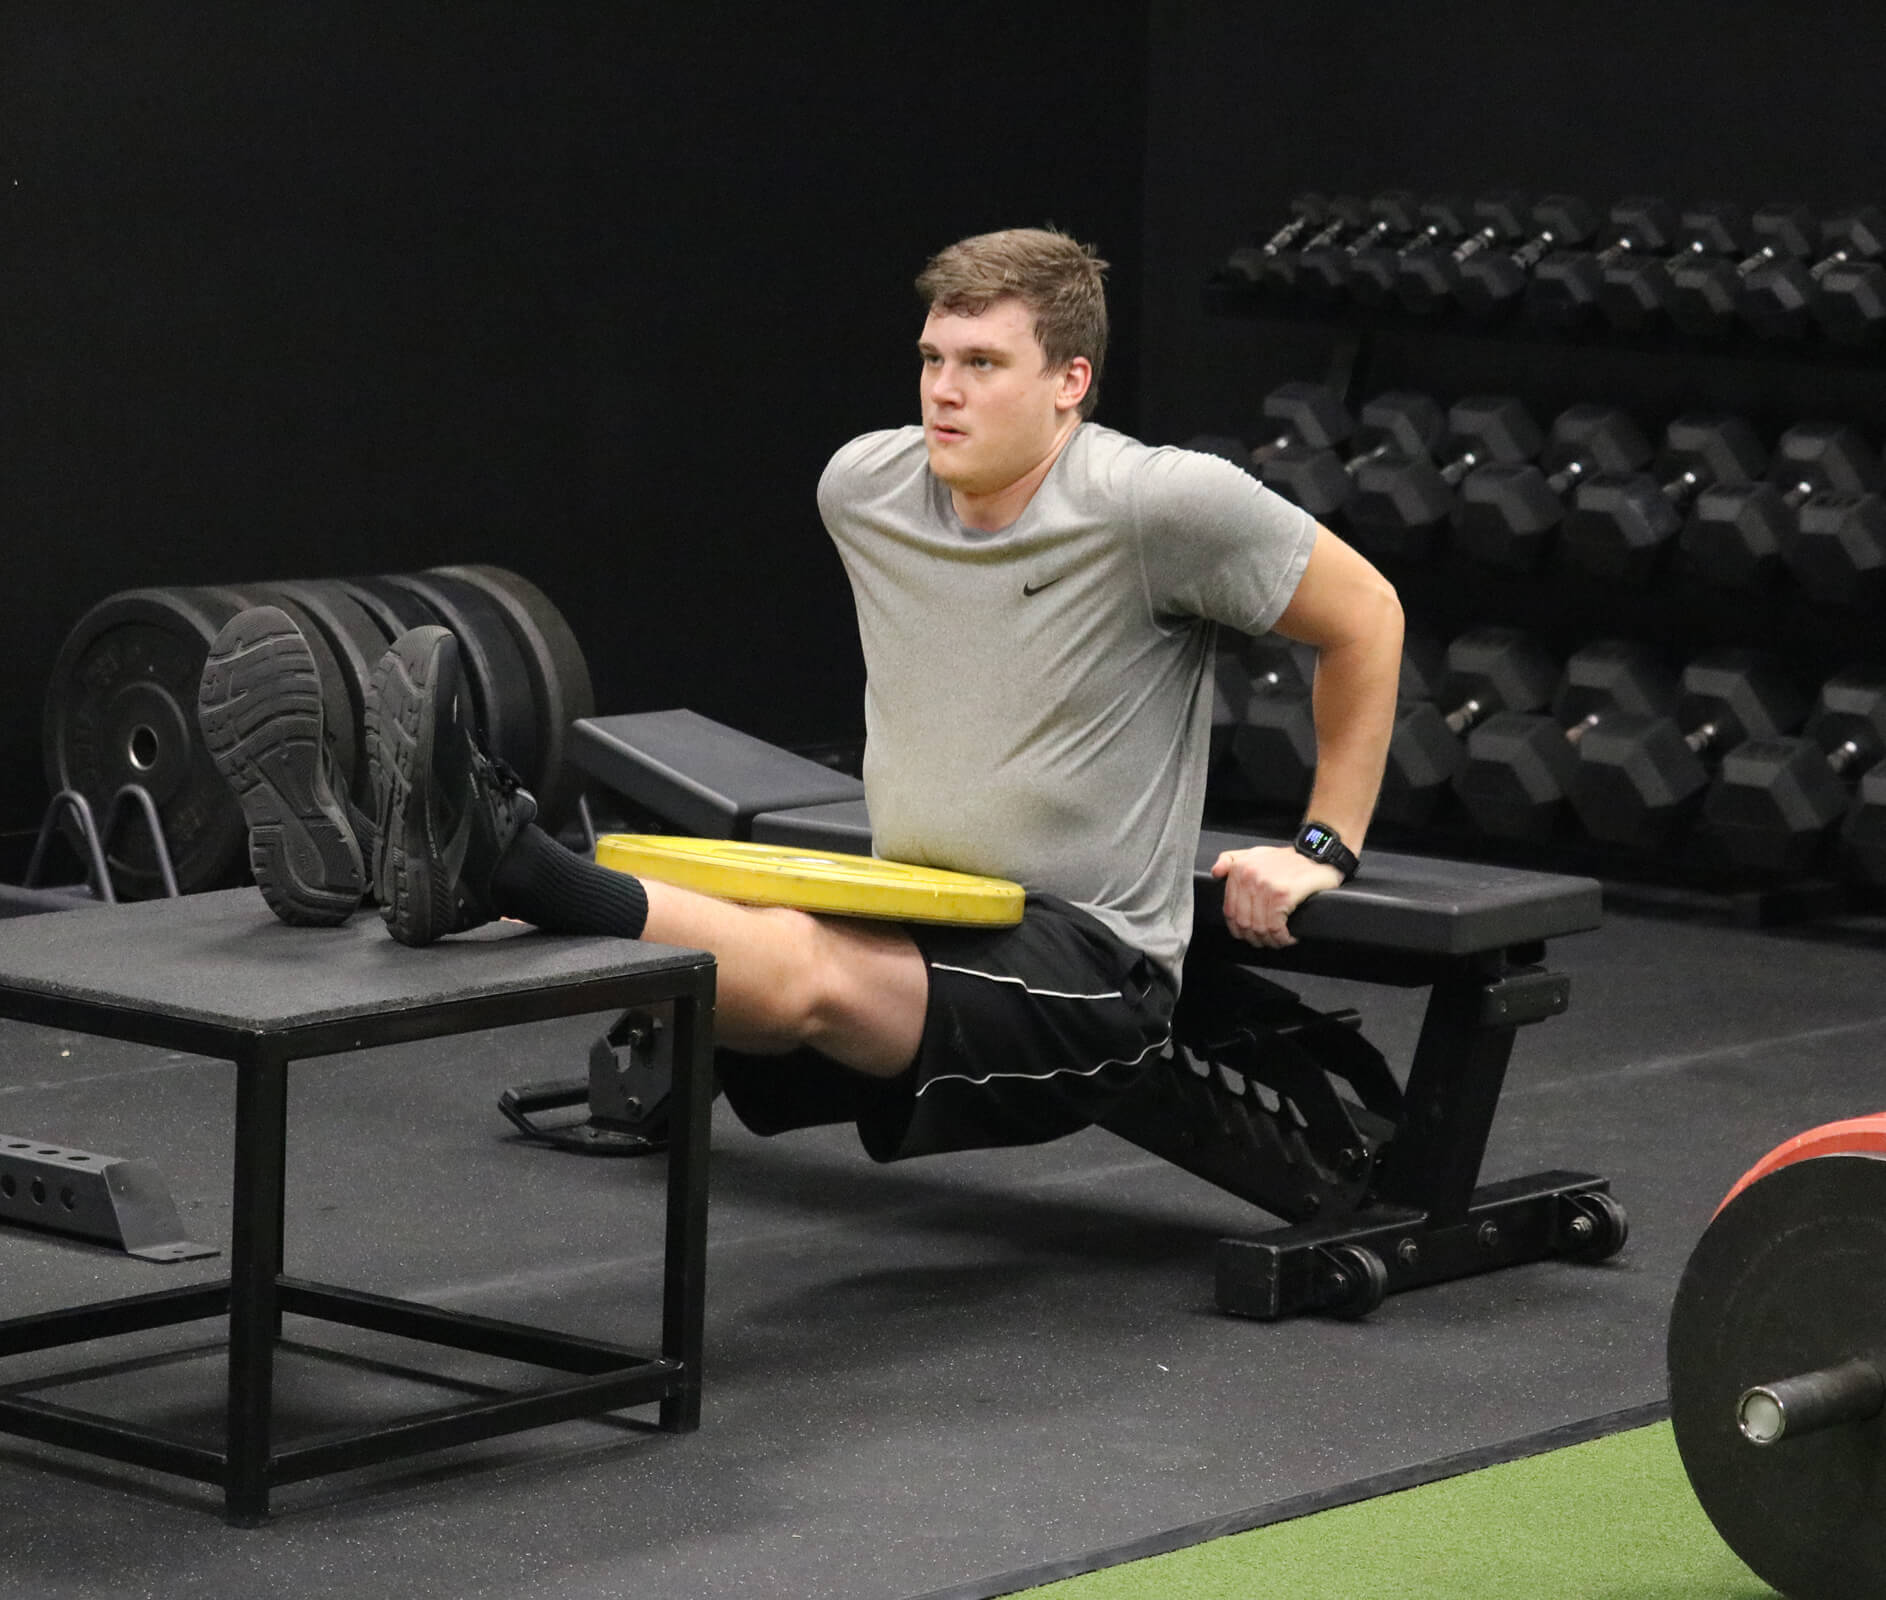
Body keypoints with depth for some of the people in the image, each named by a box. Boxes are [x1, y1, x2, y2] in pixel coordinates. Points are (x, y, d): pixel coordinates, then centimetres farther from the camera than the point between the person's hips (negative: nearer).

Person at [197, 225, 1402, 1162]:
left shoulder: (1158, 507, -15)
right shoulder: (864, 490, 4)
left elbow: (1366, 616, -3)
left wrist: (1326, 850, 0)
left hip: (1083, 972, -6)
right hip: (909, 925, 6)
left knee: (801, 971, -37)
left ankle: (492, 863, -51)